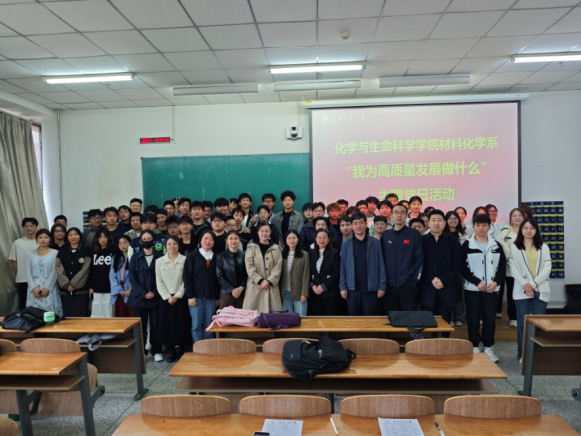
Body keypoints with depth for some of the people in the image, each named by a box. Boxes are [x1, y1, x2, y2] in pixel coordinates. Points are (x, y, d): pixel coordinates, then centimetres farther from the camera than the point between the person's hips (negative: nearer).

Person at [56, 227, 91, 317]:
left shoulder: (85, 250, 2)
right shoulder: (62, 251, 10)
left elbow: (85, 269, -5)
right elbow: (59, 270, 2)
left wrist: (73, 284, -10)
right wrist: (66, 285, -9)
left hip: (81, 289, -2)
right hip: (65, 290, 2)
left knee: (81, 315, -2)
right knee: (68, 316, 4)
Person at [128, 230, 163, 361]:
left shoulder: (160, 257, 3)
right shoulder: (135, 258, 7)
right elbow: (132, 278, 1)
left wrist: (155, 293, -10)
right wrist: (143, 293, -10)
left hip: (156, 297, -1)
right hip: (139, 297, 1)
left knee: (155, 325, 3)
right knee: (140, 326, 4)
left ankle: (156, 351, 14)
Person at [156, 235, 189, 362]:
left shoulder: (185, 260, -2)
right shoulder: (159, 261, 5)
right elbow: (159, 282, 1)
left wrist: (177, 295, -11)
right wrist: (167, 296, -8)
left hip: (180, 297, -2)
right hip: (165, 298, 2)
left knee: (182, 325, -1)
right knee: (166, 325, 2)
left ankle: (181, 350, 15)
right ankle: (172, 350, 15)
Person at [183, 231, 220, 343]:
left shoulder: (216, 257, 9)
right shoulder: (192, 256, 1)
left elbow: (218, 277, 9)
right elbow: (187, 277, -3)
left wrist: (218, 296, 5)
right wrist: (190, 296, -9)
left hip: (211, 297, 2)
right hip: (196, 296, -2)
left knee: (208, 326, 4)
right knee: (197, 325, -1)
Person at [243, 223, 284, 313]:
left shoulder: (276, 248, 11)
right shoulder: (251, 248, 8)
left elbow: (278, 267, 2)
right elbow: (249, 267, -2)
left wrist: (269, 281, -11)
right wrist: (260, 281, -12)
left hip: (272, 287, 1)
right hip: (255, 286, -1)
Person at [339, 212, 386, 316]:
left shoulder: (375, 242, 1)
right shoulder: (346, 243, 3)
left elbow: (381, 265, 1)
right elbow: (343, 266, 3)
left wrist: (382, 286, -3)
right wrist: (343, 286, -3)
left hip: (370, 289, -1)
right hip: (352, 289, 1)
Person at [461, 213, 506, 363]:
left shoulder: (496, 246, 8)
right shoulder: (467, 246, -2)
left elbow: (502, 266, 8)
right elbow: (463, 268, -6)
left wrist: (496, 282, -7)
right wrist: (477, 282, -14)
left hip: (492, 289, 3)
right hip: (472, 288, -2)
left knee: (490, 319, 6)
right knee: (473, 319, 3)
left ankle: (488, 347, 19)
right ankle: (474, 347, 14)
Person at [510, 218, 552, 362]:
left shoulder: (544, 247, 10)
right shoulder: (514, 247, 7)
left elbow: (547, 268, 0)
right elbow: (514, 269, -1)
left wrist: (533, 284, -11)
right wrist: (525, 285, -14)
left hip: (540, 290, 1)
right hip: (521, 290, -1)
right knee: (523, 322, 1)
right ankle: (522, 354, 9)